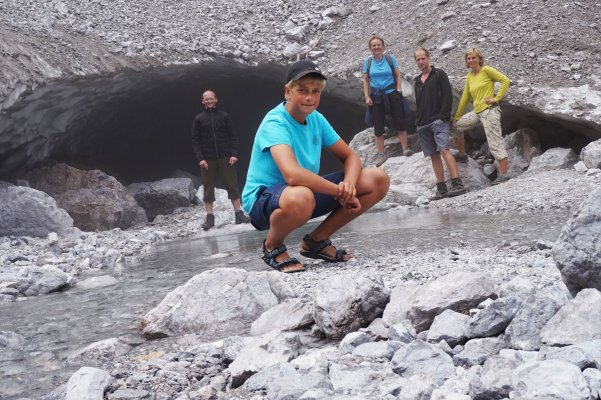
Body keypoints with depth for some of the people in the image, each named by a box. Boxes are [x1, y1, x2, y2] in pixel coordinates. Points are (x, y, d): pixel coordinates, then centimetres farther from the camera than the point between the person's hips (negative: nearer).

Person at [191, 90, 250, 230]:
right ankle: (210, 218, 7)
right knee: (208, 189, 2)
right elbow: (195, 140, 2)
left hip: (225, 158, 0)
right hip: (207, 160, 0)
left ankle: (239, 214, 5)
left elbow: (233, 136, 5)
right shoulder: (199, 119, 6)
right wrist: (200, 158, -9)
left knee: (233, 186, 0)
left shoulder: (224, 116, 6)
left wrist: (234, 154, -7)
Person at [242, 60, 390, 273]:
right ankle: (273, 246, -9)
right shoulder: (275, 123, -22)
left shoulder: (316, 119, 3)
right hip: (263, 199, -8)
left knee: (379, 180, -5)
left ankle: (317, 240, 7)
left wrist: (349, 183, -19)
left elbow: (350, 157, 5)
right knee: (300, 198, -45)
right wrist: (340, 192, -28)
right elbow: (293, 175, -37)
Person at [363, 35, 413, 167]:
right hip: (376, 96, 1)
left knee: (400, 121, -2)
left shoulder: (390, 58, -2)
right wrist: (367, 97, -3)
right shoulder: (368, 61, 0)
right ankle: (381, 154, 12)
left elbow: (398, 75, 3)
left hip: (392, 93, -1)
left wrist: (398, 90, -8)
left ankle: (405, 148, 6)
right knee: (378, 126, 5)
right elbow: (366, 80, 4)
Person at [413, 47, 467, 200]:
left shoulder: (439, 74, 3)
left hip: (438, 120, -6)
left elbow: (447, 96, -5)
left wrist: (444, 116, -14)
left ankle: (457, 184, -25)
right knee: (434, 156, 5)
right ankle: (441, 189, 7)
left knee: (444, 150, -20)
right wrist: (418, 120, 12)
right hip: (423, 124, 6)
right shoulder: (418, 80, 19)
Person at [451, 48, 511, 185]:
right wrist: (457, 116, 18)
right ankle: (462, 155, 25)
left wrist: (497, 98, -14)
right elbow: (465, 97, 18)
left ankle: (503, 174, -6)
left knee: (495, 143, -9)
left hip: (489, 111, -8)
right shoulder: (469, 76, 15)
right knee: (456, 125, 10)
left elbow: (505, 80, -10)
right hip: (477, 112, 8)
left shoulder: (486, 70, -5)